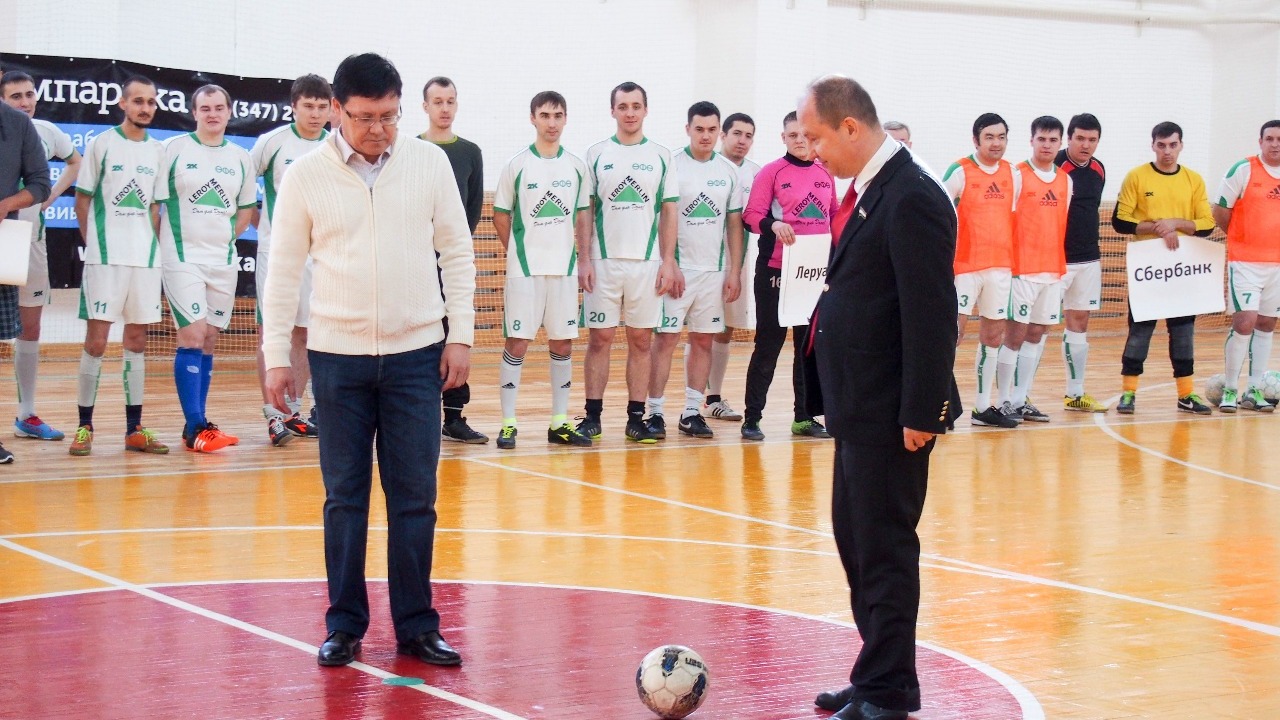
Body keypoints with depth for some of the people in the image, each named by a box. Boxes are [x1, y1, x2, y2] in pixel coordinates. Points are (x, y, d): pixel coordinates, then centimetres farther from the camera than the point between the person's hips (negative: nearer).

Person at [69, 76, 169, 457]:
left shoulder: (158, 151, 10)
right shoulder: (102, 144, -1)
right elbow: (82, 200, 2)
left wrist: (150, 245, 7)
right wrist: (95, 243, 0)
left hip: (146, 259, 4)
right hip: (105, 258, -4)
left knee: (137, 342, 7)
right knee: (96, 342, -5)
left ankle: (134, 429, 10)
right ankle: (84, 426, 1)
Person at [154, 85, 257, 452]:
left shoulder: (241, 157, 9)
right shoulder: (173, 149, -2)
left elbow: (247, 208, 19)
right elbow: (153, 202, -2)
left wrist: (226, 238, 7)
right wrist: (163, 245, -6)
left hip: (224, 262, 5)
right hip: (182, 259, -5)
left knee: (209, 341, 8)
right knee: (192, 338, -10)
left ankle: (199, 422, 14)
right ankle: (195, 428, -9)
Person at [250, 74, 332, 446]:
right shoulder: (272, 142, -5)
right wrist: (258, 221, 1)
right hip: (275, 249, -4)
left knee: (306, 331, 7)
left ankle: (294, 411, 15)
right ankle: (272, 414, -3)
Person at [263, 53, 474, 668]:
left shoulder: (430, 163, 0)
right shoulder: (306, 175, -2)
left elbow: (457, 253, 6)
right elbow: (284, 269, 3)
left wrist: (460, 335, 1)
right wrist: (276, 355, 0)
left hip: (417, 354, 1)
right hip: (337, 356, 0)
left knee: (415, 496, 2)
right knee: (344, 496, 5)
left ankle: (416, 627, 11)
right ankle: (344, 625, 15)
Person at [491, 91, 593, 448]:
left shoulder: (577, 166, 6)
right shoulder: (516, 165, -2)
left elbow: (583, 214, 13)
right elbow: (501, 215, 4)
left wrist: (584, 258, 7)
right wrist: (518, 252, 4)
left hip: (565, 269, 3)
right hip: (524, 269, -3)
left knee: (563, 344, 7)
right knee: (516, 343, -3)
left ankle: (559, 424, 15)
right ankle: (508, 424, 2)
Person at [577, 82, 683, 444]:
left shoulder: (660, 156, 6)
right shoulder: (597, 154, 4)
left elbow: (669, 211, 6)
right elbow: (585, 211, 3)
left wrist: (668, 262, -1)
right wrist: (583, 260, -5)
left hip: (647, 262, 1)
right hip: (604, 261, -1)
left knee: (641, 340, 4)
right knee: (600, 338, 1)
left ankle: (636, 417, 8)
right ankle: (592, 416, 6)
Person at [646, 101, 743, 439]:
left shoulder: (728, 171, 8)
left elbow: (734, 224, 11)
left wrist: (734, 271, 5)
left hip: (714, 270, 4)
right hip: (678, 268, -4)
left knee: (703, 341, 7)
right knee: (665, 339, -3)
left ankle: (692, 412, 12)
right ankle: (655, 412, 1)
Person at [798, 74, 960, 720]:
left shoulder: (911, 198, -18)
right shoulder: (865, 191, 11)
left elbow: (932, 315, -21)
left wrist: (922, 414, -21)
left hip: (892, 414, -10)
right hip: (859, 407, 10)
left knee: (884, 548, -1)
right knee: (854, 537, 16)